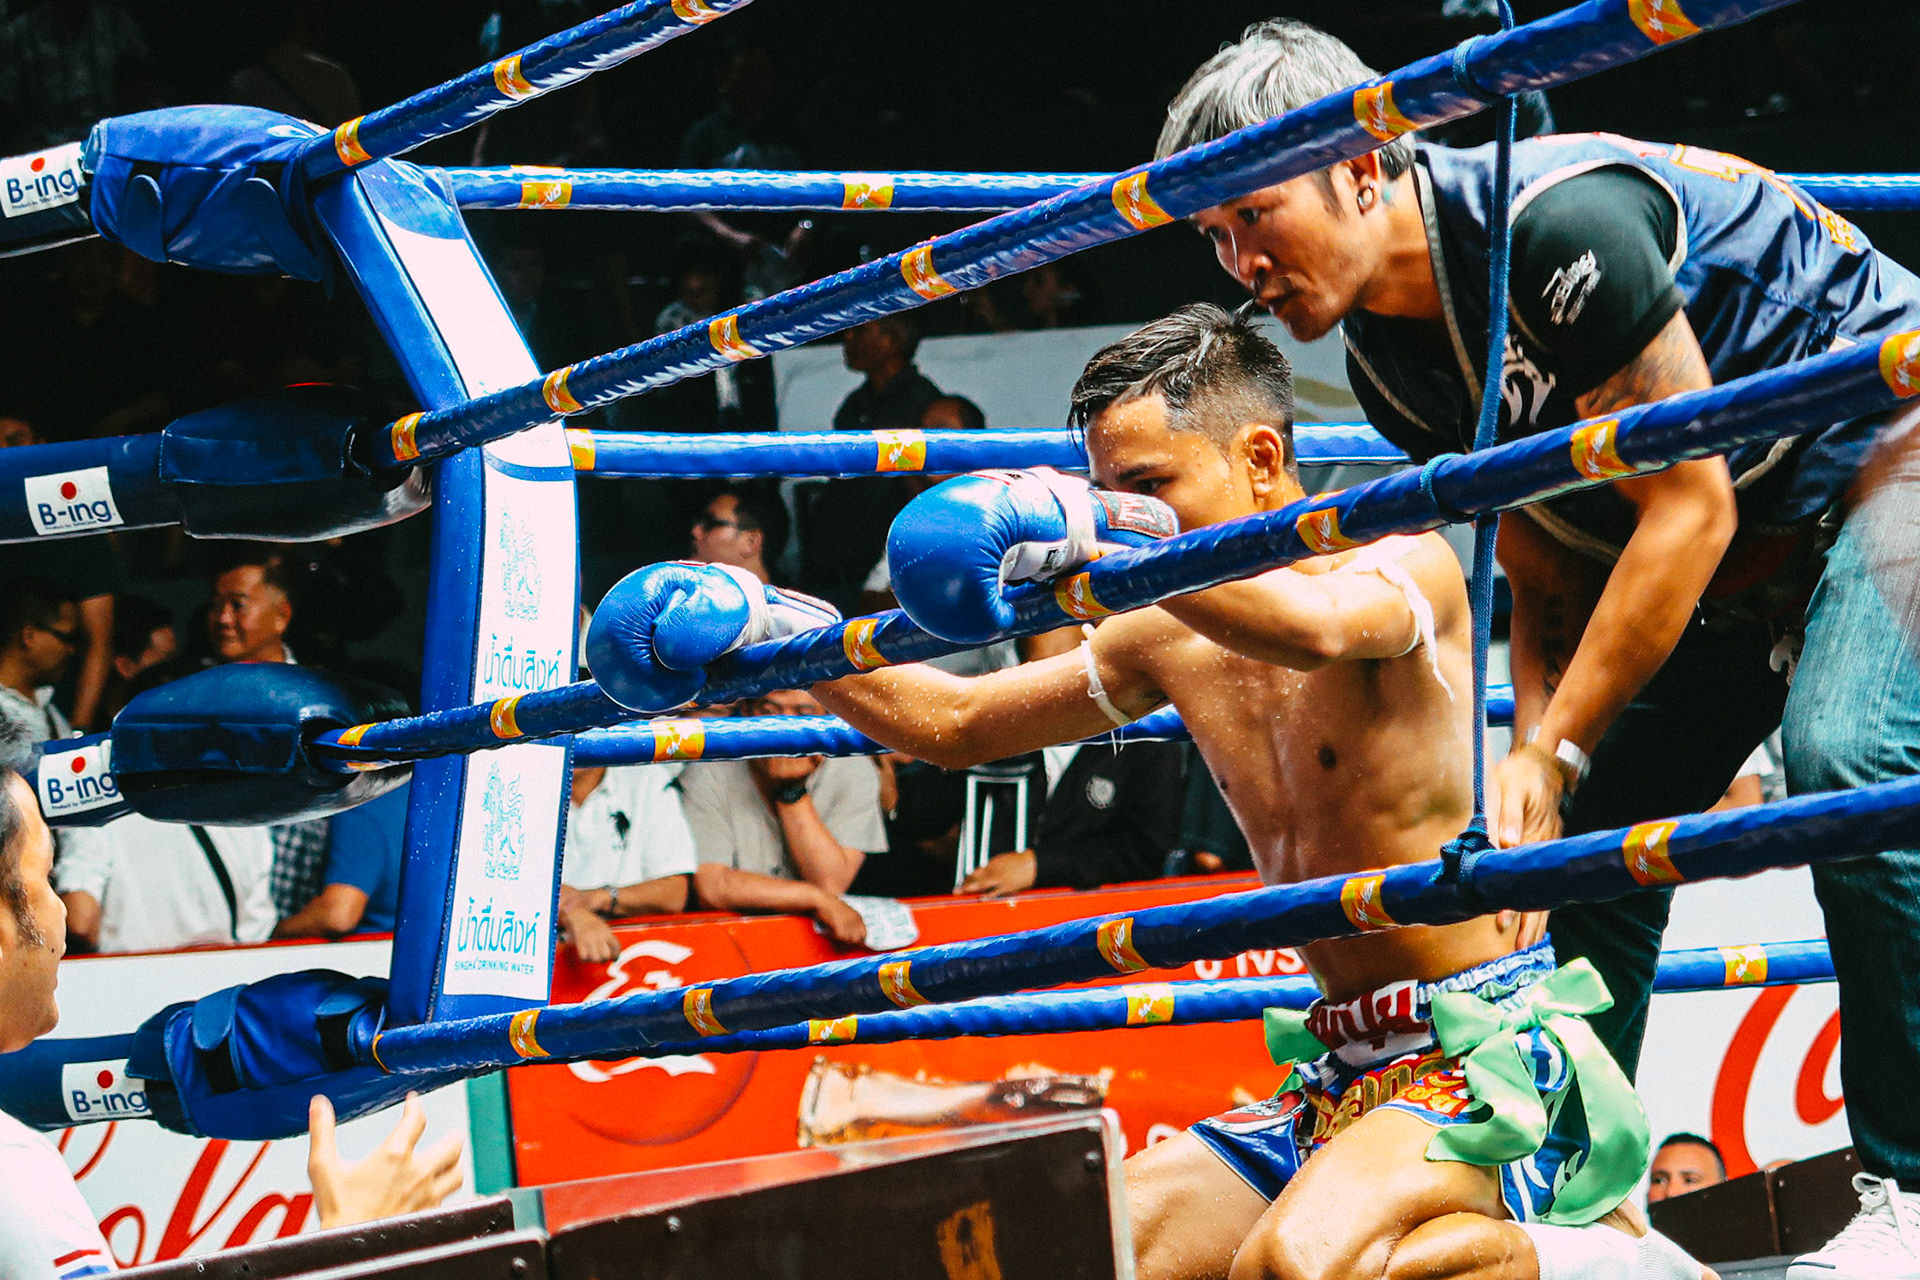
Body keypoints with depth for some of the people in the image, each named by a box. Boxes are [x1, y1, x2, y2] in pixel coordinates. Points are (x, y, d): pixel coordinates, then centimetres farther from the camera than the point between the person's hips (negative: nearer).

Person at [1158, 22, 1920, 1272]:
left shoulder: (1558, 224, -31)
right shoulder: (1394, 360, -4)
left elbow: (1690, 508, -29)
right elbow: (1550, 587, 2)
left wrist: (1557, 751, -27)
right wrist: (1536, 763, -16)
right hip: (1737, 535, 9)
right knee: (1590, 836, 2)